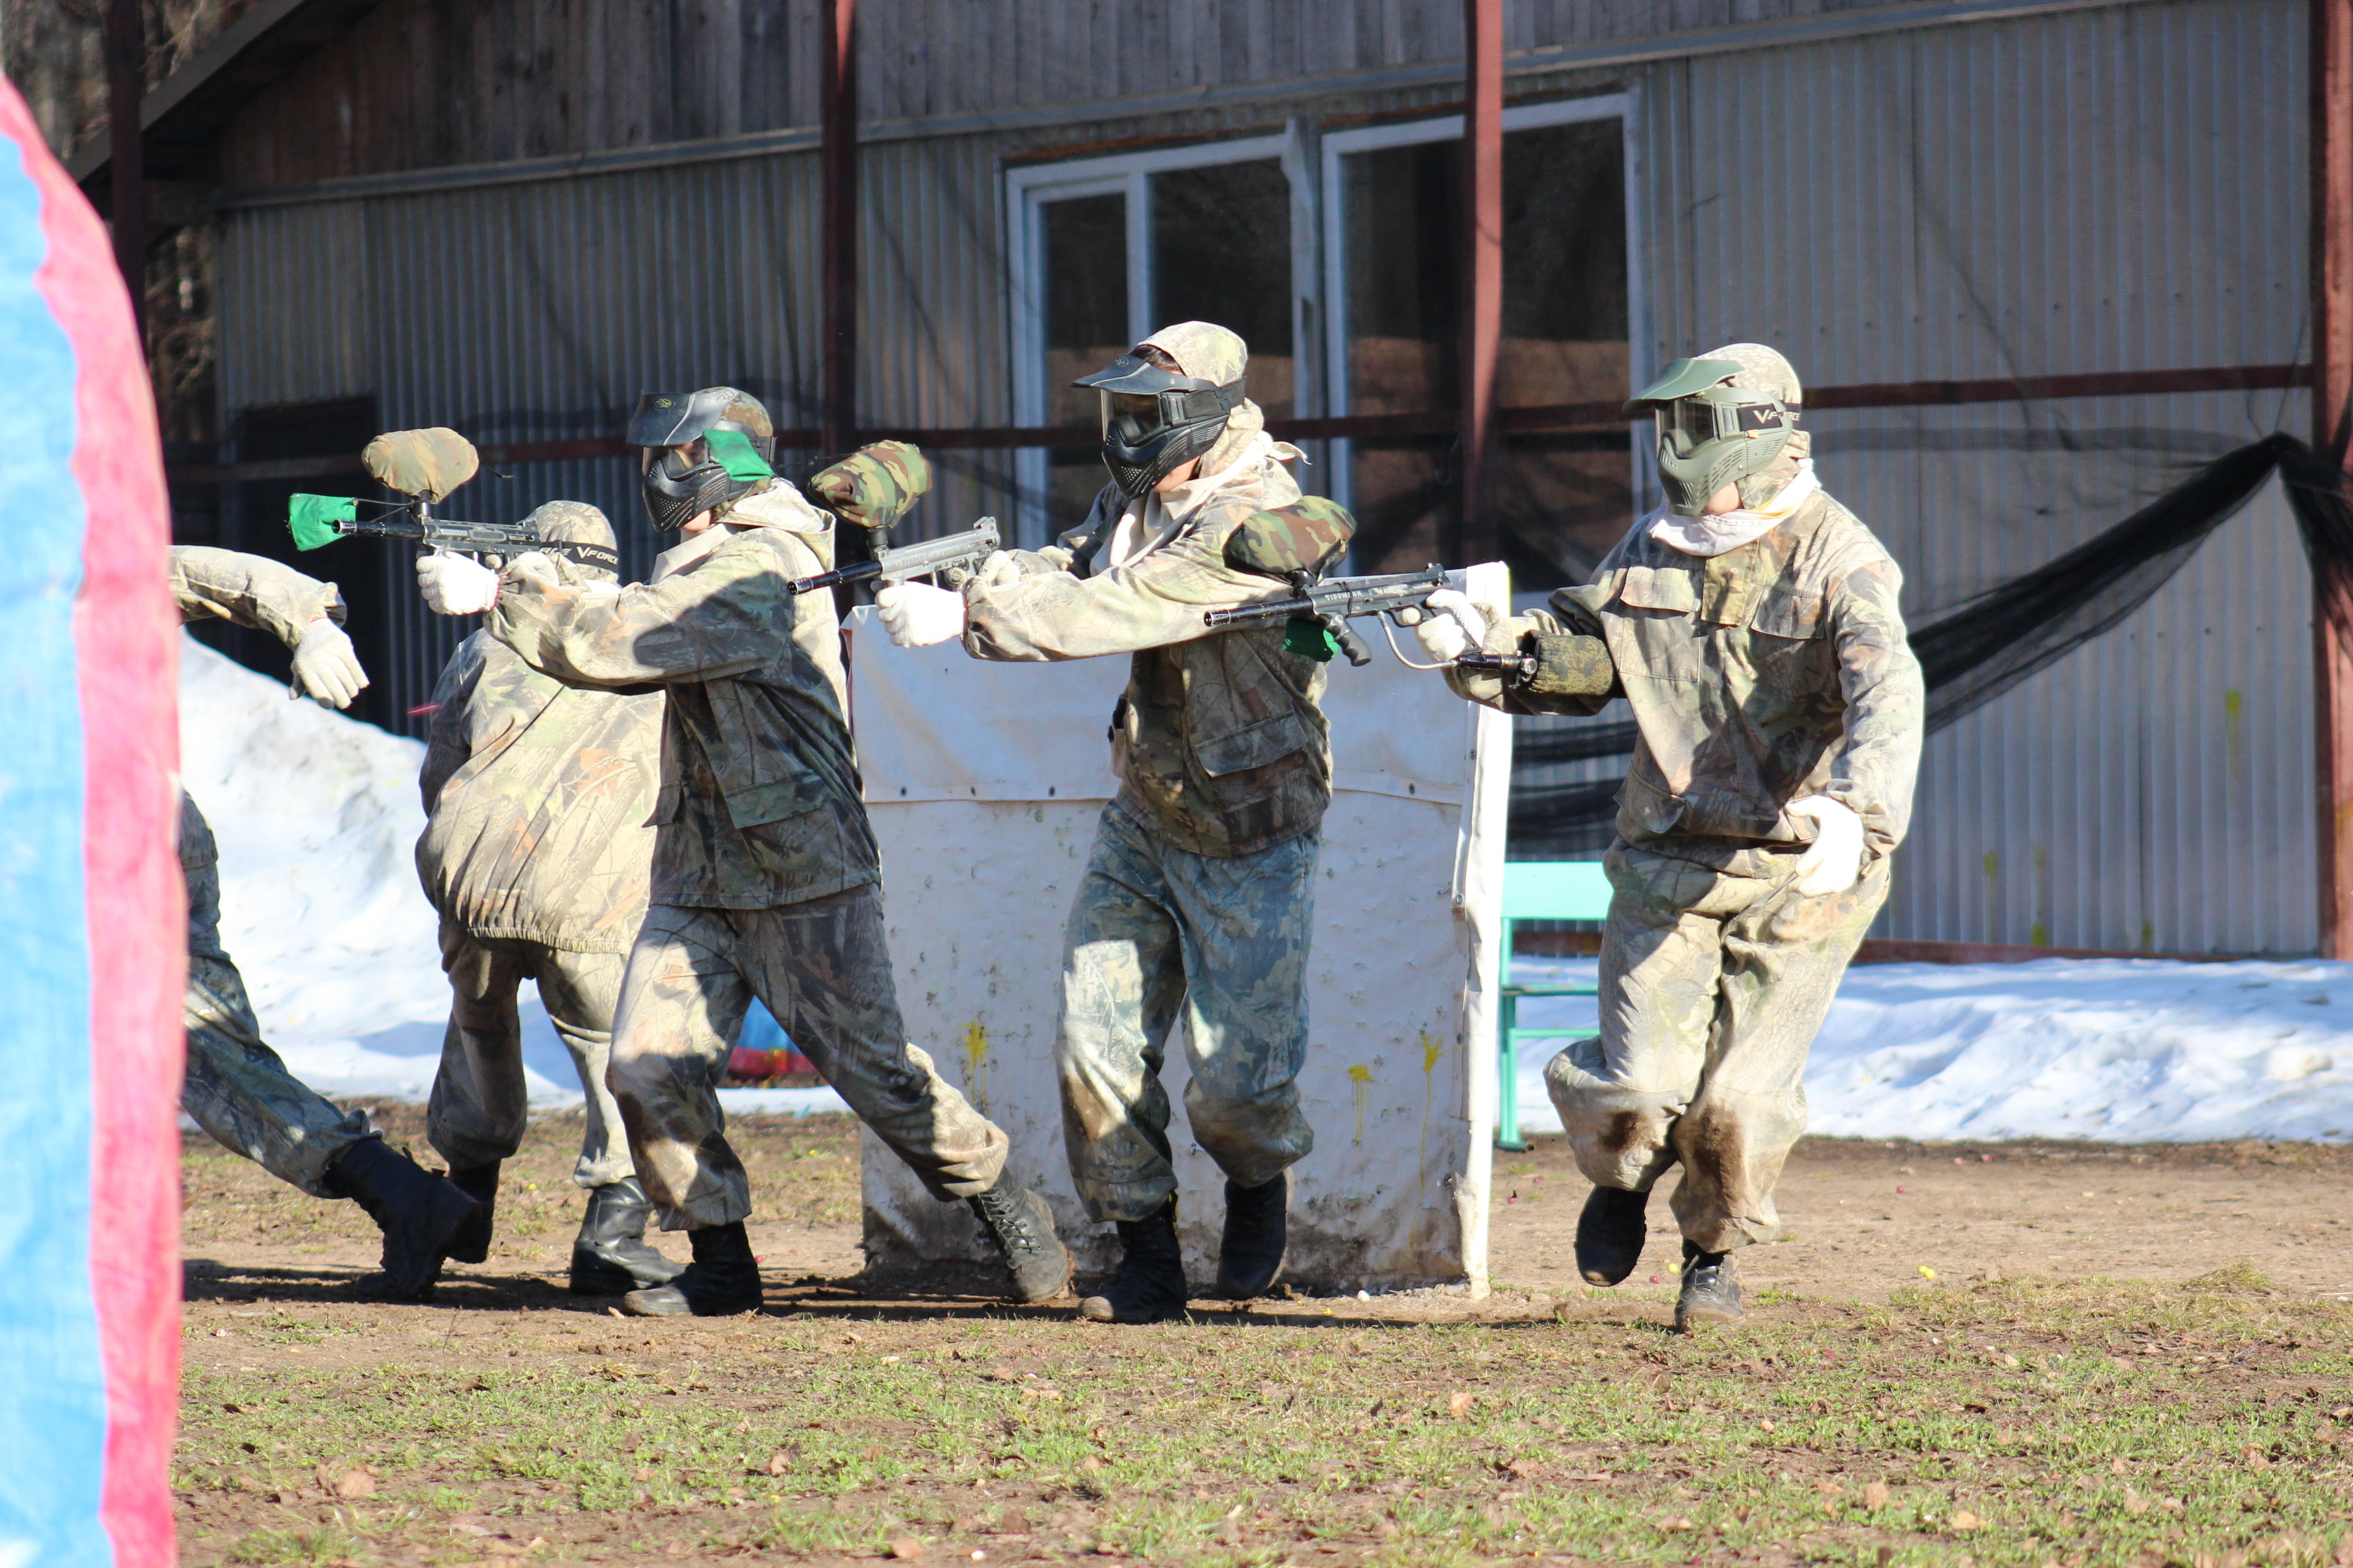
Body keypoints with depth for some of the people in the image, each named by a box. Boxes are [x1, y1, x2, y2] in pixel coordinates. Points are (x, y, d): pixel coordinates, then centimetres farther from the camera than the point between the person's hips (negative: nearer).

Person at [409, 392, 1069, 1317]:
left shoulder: (758, 572, -19)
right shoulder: (711, 563, 13)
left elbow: (609, 642, -23)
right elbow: (629, 655, 16)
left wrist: (499, 592, -12)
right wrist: (542, 587, 3)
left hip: (804, 880, -9)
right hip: (699, 880, 9)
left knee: (876, 1074, -3)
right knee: (650, 1069, -3)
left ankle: (1010, 1214, 15)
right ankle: (720, 1266, 5)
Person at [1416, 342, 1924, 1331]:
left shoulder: (1838, 562, -13)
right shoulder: (1654, 551, 6)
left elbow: (1887, 696, -29)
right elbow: (1575, 658, 16)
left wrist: (1852, 808, -47)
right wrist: (1481, 649, -4)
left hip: (1799, 869, -3)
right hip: (1672, 857, 3)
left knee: (1742, 1098, -1)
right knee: (1642, 1082, -6)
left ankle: (1717, 1249, 26)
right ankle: (1624, 1175, 29)